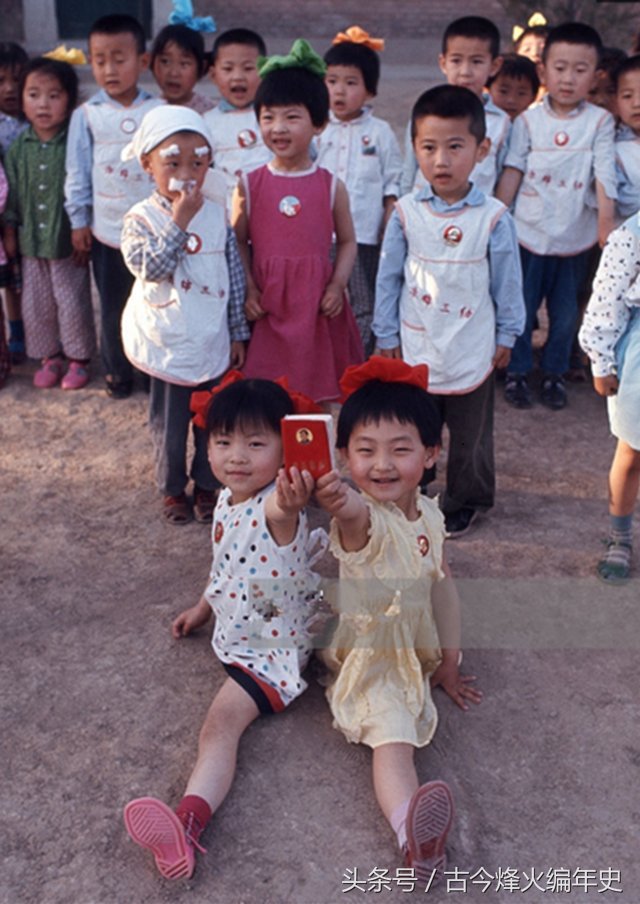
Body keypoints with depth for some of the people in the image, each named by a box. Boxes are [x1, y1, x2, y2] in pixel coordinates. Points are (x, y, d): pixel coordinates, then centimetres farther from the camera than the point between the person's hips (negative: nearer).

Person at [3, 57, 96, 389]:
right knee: (35, 304, 12)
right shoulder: (18, 147, -1)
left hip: (68, 242, -4)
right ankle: (49, 357, 29)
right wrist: (10, 232, 6)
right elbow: (11, 193, 6)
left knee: (73, 304, 6)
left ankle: (78, 359, 24)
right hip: (31, 241, 4)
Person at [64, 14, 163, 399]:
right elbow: (78, 171, 1)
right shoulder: (87, 115, -3)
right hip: (107, 231, 0)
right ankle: (118, 370, 29)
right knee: (113, 307, 11)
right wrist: (79, 219, 1)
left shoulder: (160, 111, -4)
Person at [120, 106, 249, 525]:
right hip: (167, 345, -2)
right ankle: (173, 488, 31)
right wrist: (179, 222, -26)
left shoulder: (218, 216, -2)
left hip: (213, 344, 2)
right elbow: (149, 267, -24)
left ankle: (207, 484, 33)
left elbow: (235, 277, 3)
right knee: (171, 423, 12)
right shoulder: (141, 218, -9)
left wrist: (239, 332, 4)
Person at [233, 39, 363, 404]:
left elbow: (347, 241, 5)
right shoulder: (250, 185, 2)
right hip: (268, 305, 0)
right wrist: (248, 289, -8)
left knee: (317, 393, 8)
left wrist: (337, 285, -9)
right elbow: (239, 242, 4)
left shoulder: (331, 186, 1)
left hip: (318, 305, 0)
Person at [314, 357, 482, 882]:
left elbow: (443, 585, 12)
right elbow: (359, 514, -43)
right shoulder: (360, 519, -16)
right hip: (366, 661, -4)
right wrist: (340, 501, -69)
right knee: (392, 737, -25)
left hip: (417, 656, 4)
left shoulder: (430, 515, 3)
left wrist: (450, 663, 14)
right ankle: (412, 836, -43)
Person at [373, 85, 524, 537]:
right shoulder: (406, 212, -8)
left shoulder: (494, 217, -12)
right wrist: (387, 334, 3)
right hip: (415, 347, 1)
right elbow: (388, 277, 0)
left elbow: (508, 282, -2)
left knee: (470, 433, 15)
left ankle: (465, 501, 35)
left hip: (472, 350, -1)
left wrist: (506, 335, 3)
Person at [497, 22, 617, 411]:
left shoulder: (600, 122, -2)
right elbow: (512, 173, -2)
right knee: (521, 309, 7)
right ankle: (518, 372, 24)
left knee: (565, 313, 10)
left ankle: (555, 374, 28)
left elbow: (604, 178, -7)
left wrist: (607, 229, -14)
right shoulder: (529, 120, -1)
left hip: (576, 237, 0)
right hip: (528, 233, 0)